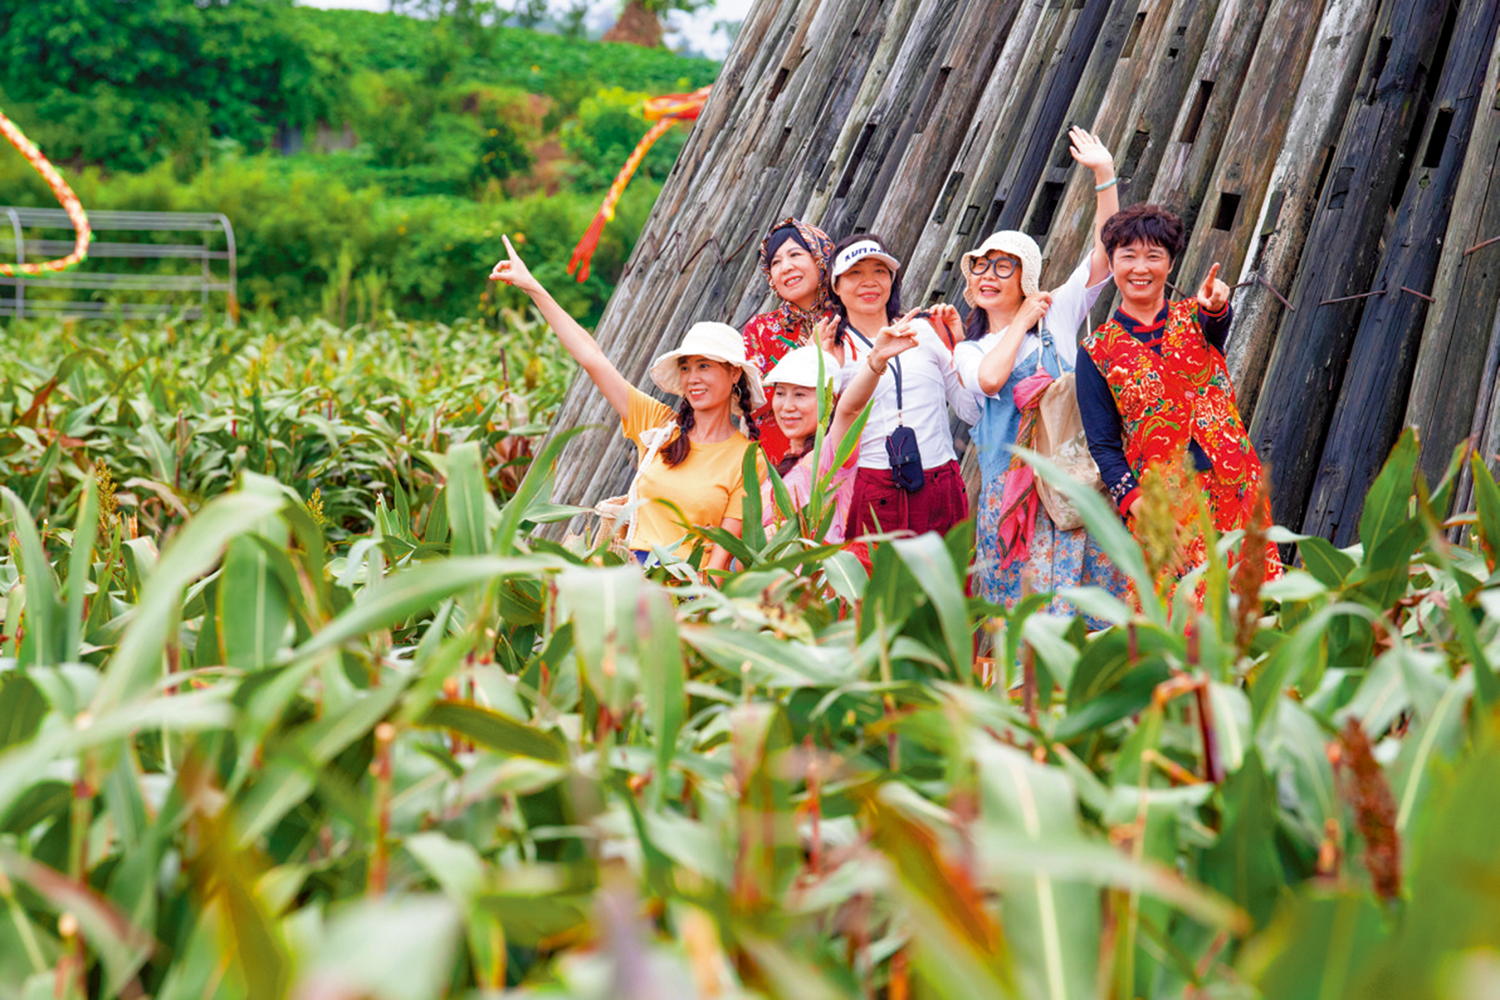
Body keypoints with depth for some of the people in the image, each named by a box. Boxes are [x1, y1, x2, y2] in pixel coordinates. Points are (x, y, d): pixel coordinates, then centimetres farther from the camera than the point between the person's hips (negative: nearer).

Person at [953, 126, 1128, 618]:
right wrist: (1023, 321, 1)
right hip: (1010, 479, 0)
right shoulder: (967, 351, 14)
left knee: (1086, 580, -5)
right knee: (1019, 592, -3)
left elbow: (1103, 255, 2)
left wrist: (1104, 175, -5)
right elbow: (990, 379, -10)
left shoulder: (1058, 315, 12)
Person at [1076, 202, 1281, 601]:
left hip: (1231, 486, 1)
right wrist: (1133, 501, -13)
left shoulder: (1192, 318, 9)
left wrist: (1216, 308, -41)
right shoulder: (1098, 351, 6)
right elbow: (1103, 444, 2)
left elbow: (1217, 329, -17)